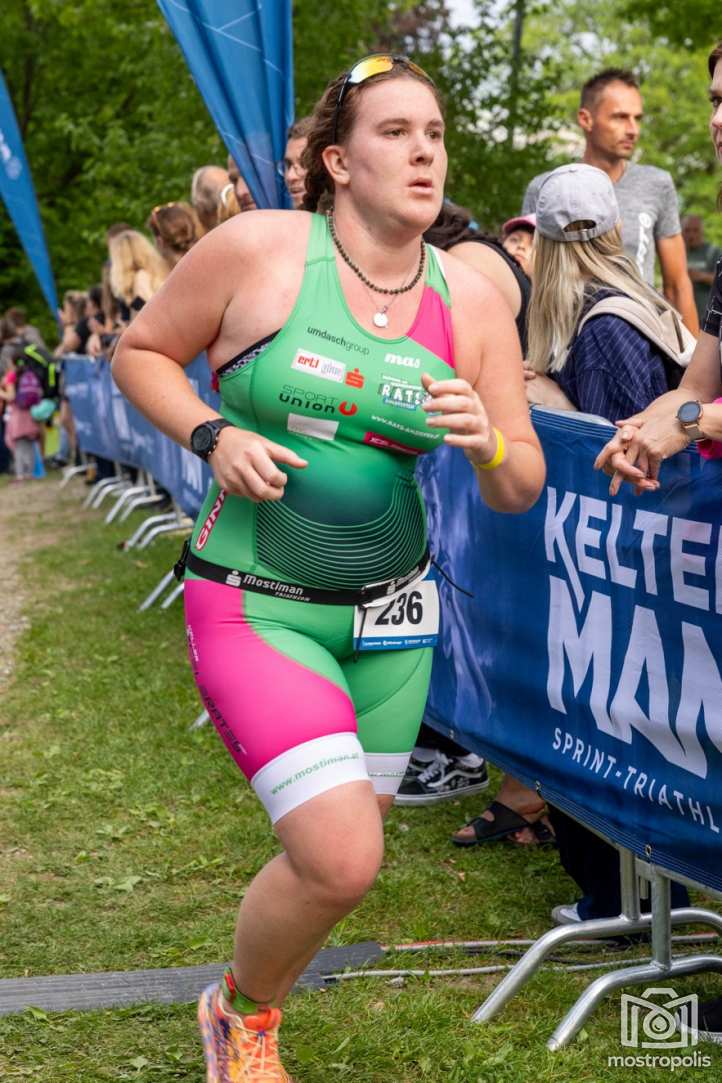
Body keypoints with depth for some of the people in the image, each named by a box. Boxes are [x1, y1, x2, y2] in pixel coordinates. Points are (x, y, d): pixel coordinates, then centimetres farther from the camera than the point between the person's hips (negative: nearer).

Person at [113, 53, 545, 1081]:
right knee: (339, 859, -18)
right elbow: (139, 353, 2)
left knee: (341, 850, 14)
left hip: (392, 611, 5)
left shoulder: (471, 300, -1)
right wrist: (213, 435, -15)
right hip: (255, 604, -5)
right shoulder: (258, 248, -11)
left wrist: (487, 444, -19)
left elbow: (522, 489, 3)